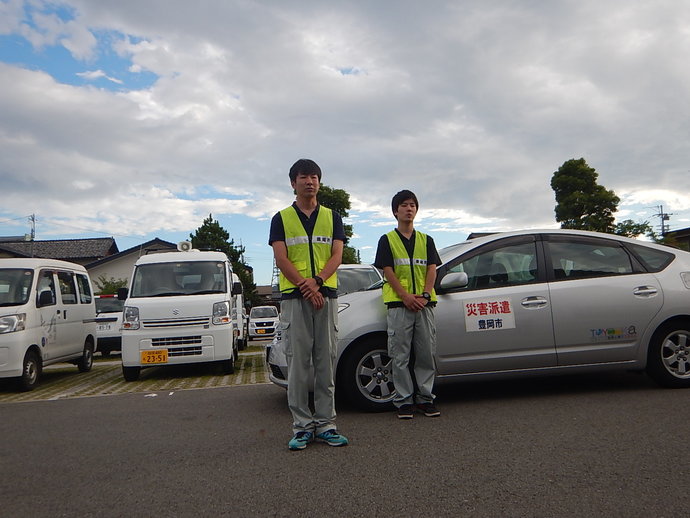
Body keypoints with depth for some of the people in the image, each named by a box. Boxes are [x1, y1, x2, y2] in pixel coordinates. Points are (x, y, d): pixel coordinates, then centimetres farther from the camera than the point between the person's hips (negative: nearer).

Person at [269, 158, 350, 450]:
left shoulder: (332, 217, 14)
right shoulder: (281, 218, 9)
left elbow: (337, 255, 3)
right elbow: (281, 259, -2)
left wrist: (318, 281, -15)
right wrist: (306, 287, -14)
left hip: (327, 294, 2)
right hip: (293, 296, -2)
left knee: (326, 362, 3)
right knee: (298, 362, -1)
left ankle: (325, 424, 11)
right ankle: (302, 426, 6)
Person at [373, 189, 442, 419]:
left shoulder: (426, 240, 16)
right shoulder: (387, 240, 7)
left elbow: (432, 269, 8)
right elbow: (387, 271, -2)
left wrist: (425, 295, -9)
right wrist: (405, 296, -14)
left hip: (424, 303, 3)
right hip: (399, 304, -3)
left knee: (427, 354, 4)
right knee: (401, 356, -1)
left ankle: (425, 397, 14)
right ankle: (404, 400, 6)